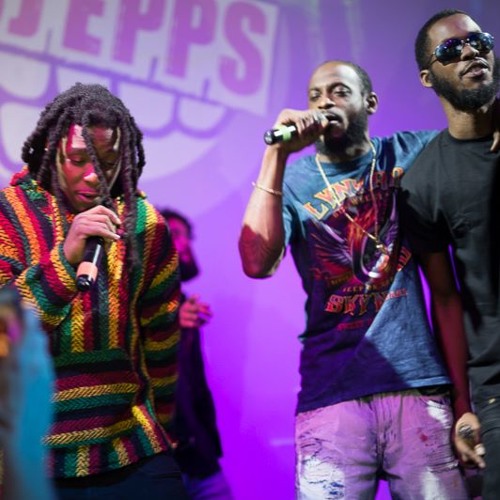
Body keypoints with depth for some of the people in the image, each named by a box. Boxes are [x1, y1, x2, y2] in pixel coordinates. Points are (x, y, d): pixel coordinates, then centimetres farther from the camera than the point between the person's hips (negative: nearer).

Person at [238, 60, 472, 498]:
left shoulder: (413, 154, 8)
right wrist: (277, 153, -13)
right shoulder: (293, 180, 5)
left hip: (419, 382, 1)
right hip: (333, 393, -1)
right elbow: (257, 263, -10)